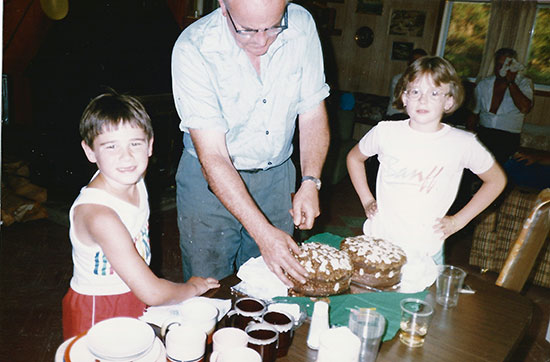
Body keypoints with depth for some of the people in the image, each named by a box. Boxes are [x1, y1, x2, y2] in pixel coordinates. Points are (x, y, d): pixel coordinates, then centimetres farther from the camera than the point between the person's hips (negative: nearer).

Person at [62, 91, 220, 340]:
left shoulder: (134, 181, -7)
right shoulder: (98, 214, -30)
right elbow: (152, 293, -25)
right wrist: (193, 287, -9)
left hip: (134, 298, 6)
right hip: (99, 315, -6)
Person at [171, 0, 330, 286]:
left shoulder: (301, 25, -12)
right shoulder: (193, 49, -23)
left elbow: (313, 113, -3)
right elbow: (213, 157, -25)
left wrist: (310, 182, -16)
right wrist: (263, 232, -30)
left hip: (276, 175, 3)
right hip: (210, 180, -3)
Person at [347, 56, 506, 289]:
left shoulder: (463, 144, -9)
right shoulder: (386, 132, -6)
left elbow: (496, 180, 8)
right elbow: (354, 157, 14)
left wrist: (458, 221, 3)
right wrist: (366, 201, 6)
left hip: (425, 254, -1)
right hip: (377, 243, 1)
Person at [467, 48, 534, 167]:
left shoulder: (524, 82, 6)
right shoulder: (483, 84, 15)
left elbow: (524, 108, -13)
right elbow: (475, 112, 19)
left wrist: (510, 82, -8)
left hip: (508, 139, -3)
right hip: (483, 134, 3)